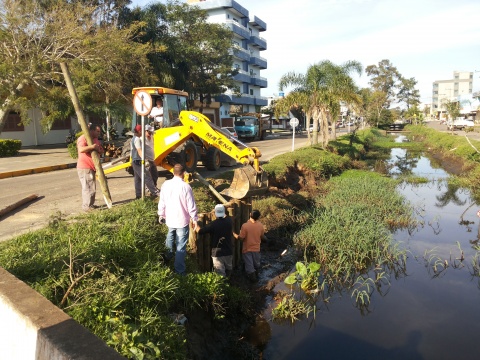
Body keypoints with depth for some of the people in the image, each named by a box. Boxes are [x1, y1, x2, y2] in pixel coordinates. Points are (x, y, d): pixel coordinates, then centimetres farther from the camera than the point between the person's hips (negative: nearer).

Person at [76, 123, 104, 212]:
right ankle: (86, 206, -1)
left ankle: (90, 204, 25)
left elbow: (101, 150, 16)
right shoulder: (83, 138, -13)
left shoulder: (95, 139, 16)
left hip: (92, 167, 10)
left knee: (92, 187, 15)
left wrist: (98, 149, -6)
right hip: (84, 167, -10)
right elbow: (81, 149, -30)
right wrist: (92, 146, -24)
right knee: (87, 187, -8)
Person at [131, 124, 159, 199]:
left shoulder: (134, 139, 17)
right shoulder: (137, 139, -15)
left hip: (135, 162, 11)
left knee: (137, 178, 10)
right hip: (138, 162, -11)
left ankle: (138, 195, 13)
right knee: (147, 177, -11)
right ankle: (155, 192, -11)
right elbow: (139, 150, -24)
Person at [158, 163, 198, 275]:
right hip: (182, 220, -4)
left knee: (170, 238, 32)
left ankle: (168, 256, 51)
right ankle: (179, 271, 9)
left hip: (170, 219, 5)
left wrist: (161, 214, 19)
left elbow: (162, 202, 4)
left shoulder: (166, 184, -5)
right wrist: (194, 219, -1)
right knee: (181, 246, 4)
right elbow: (191, 205, -13)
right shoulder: (186, 186, -17)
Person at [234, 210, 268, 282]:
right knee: (256, 264, 25)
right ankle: (256, 276, 43)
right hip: (256, 249, 4)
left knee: (249, 265, 12)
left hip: (247, 249, -4)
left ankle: (253, 279, 21)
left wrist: (234, 235, 0)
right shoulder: (260, 225, -12)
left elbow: (241, 238, -17)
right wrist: (266, 239, 24)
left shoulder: (245, 225, -23)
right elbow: (262, 237, 1)